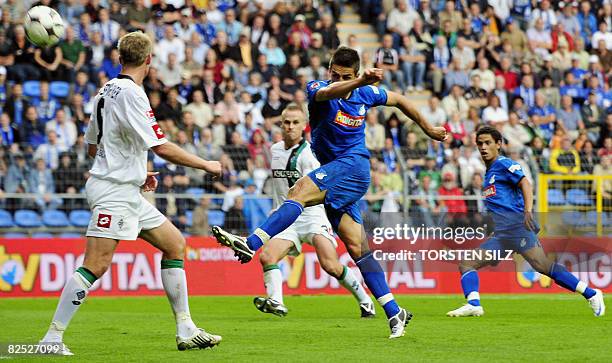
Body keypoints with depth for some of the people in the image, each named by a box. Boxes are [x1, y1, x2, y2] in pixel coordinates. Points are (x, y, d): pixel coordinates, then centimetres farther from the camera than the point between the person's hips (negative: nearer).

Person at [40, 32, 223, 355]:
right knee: (95, 266, -14)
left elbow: (93, 147, 20)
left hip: (127, 192, 10)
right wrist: (206, 165, -8)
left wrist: (136, 171, 24)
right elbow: (161, 148, -20)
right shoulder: (130, 93, -16)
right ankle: (52, 338, -13)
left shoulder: (107, 90, 12)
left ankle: (186, 330, 13)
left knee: (175, 244, 13)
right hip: (114, 192, -10)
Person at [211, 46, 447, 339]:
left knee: (301, 190, -29)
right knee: (356, 246, 0)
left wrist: (427, 128, 34)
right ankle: (394, 312, 4)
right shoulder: (317, 89, -1)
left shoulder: (367, 93, 4)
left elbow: (399, 100, 24)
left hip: (353, 164, -4)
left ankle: (251, 244, -42)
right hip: (333, 173, 4)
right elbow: (328, 92, -27)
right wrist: (360, 82, -47)